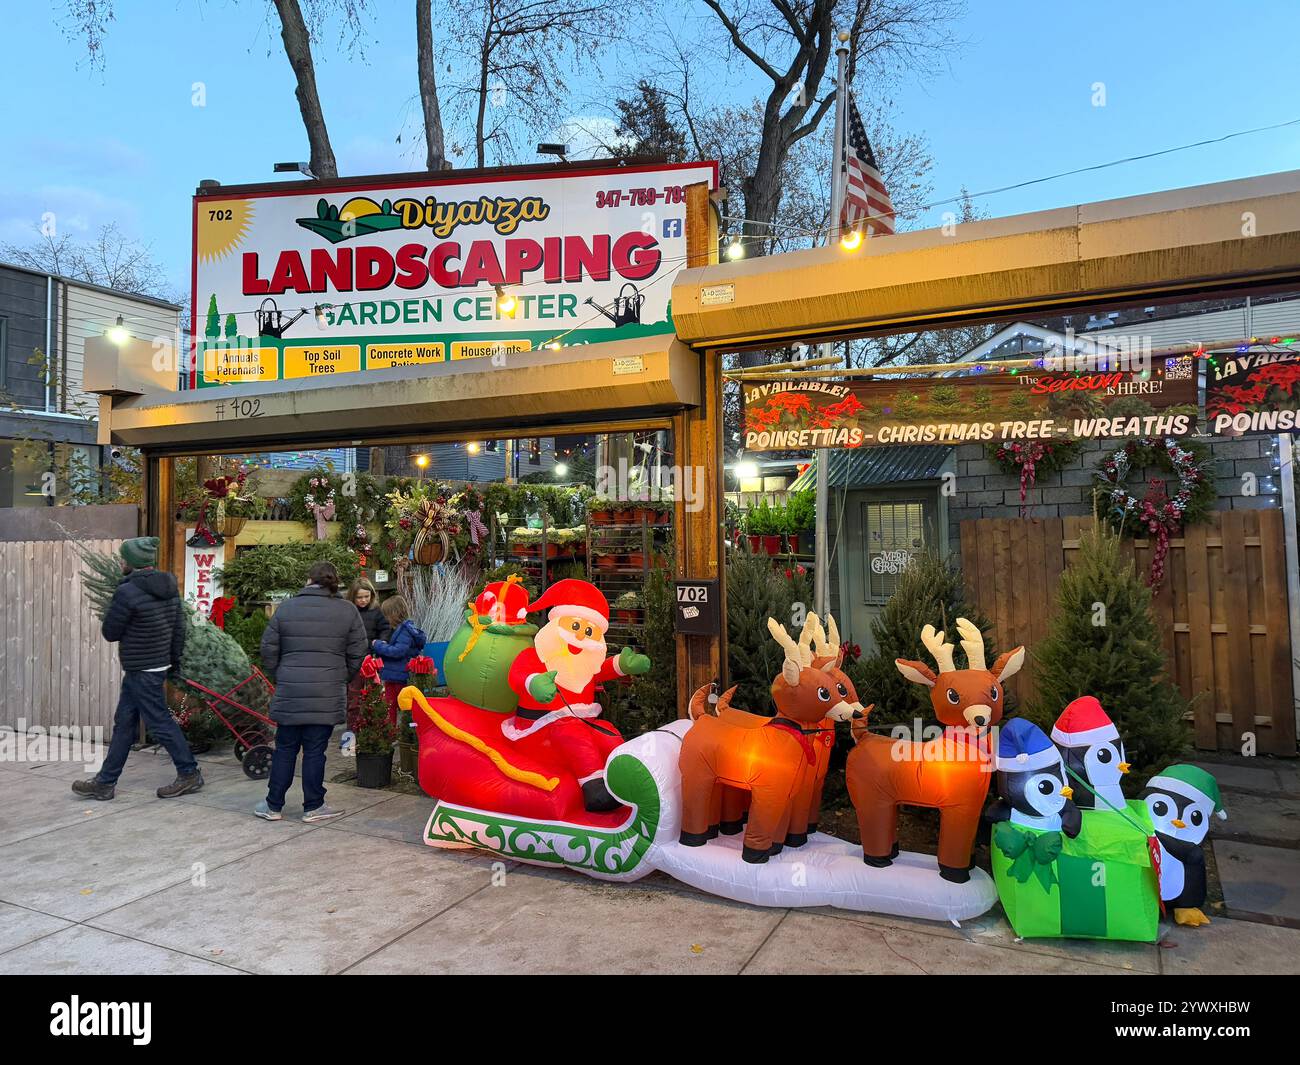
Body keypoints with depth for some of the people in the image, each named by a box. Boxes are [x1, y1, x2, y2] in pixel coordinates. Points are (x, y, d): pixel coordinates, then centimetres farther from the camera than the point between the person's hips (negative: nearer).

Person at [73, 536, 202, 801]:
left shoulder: (127, 592, -20)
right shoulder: (169, 587, 4)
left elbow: (110, 633, -11)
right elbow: (179, 627, 10)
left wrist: (112, 608, 8)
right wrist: (175, 660, 19)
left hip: (142, 672, -9)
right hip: (158, 666, 9)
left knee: (159, 722, 1)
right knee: (124, 724, 15)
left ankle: (189, 773, 10)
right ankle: (105, 782, 23)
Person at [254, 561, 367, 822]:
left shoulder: (285, 608, 4)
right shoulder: (347, 611, 1)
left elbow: (268, 650, 6)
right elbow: (357, 654, 3)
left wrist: (278, 680, 18)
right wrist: (342, 680, 17)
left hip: (288, 693, 1)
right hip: (327, 695, -1)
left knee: (285, 750, 12)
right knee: (315, 751, 6)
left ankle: (273, 805, 22)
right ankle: (313, 807, 14)